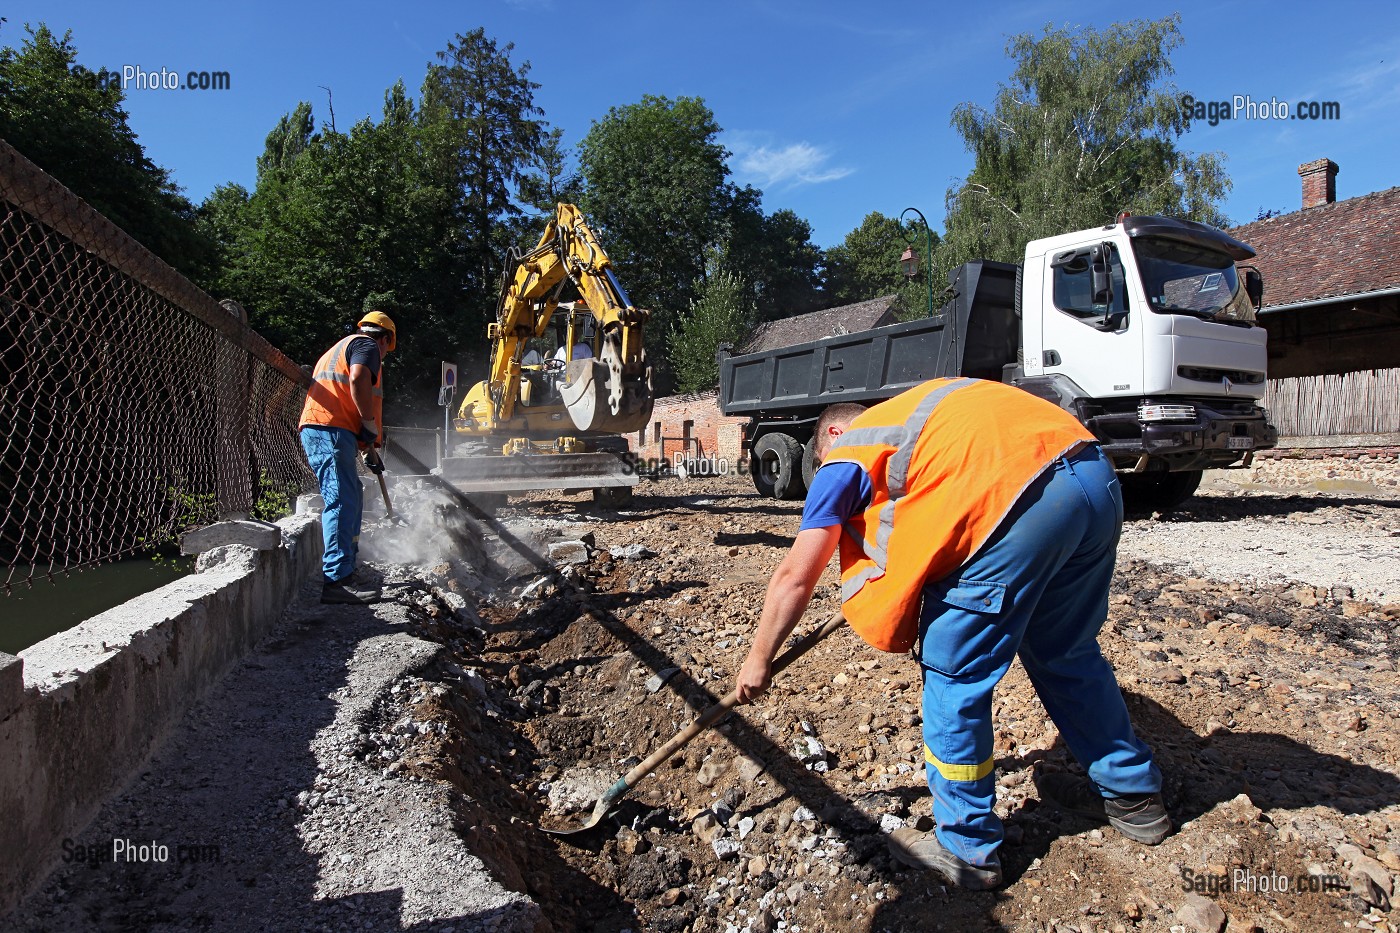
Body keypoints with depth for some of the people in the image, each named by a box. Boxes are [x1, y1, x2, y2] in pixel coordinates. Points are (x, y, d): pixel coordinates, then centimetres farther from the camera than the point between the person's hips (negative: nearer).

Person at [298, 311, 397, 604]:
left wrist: (369, 450, 38)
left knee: (352, 498, 16)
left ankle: (345, 570, 20)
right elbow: (358, 379, -20)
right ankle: (337, 580, -20)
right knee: (342, 501, -15)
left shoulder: (342, 347, 35)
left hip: (318, 430, 10)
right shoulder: (367, 345, 3)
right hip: (330, 430, -10)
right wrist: (371, 427, -13)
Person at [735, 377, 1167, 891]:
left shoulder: (845, 455, 12)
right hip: (1100, 481, 9)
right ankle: (1134, 795, 45)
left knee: (955, 675, 9)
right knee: (1067, 652, 26)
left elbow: (795, 576, 10)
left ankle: (966, 849, 23)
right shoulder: (914, 410, 32)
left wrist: (759, 659, 22)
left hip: (1022, 501, -8)